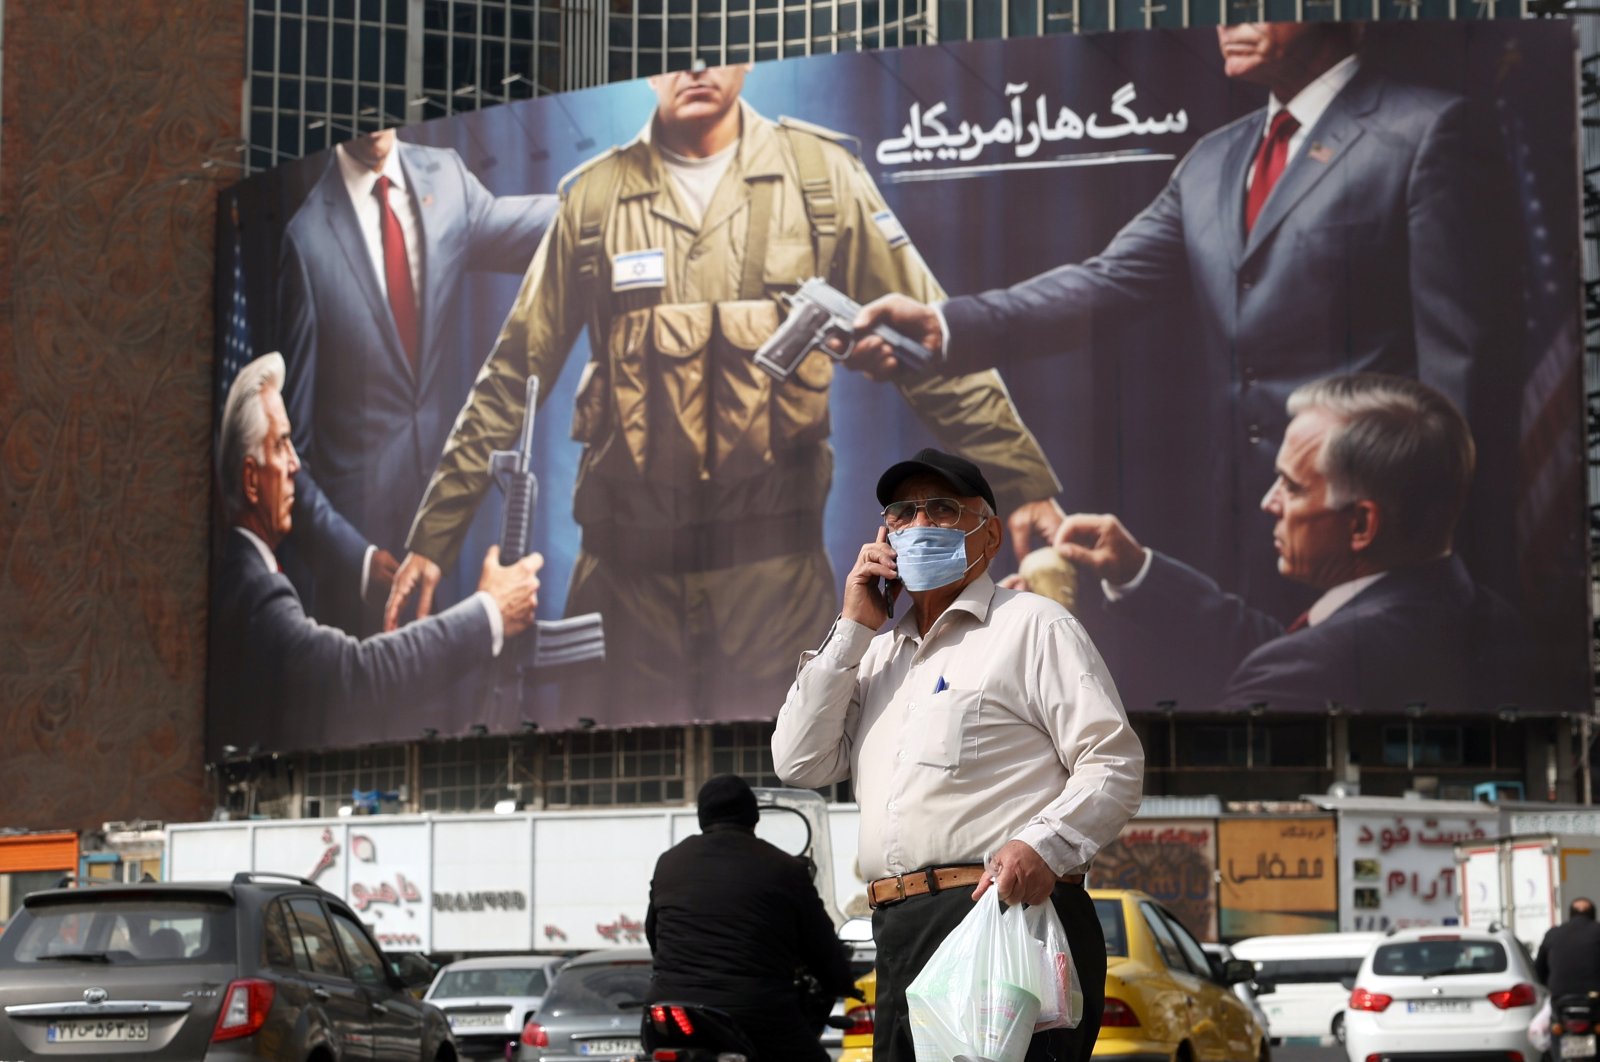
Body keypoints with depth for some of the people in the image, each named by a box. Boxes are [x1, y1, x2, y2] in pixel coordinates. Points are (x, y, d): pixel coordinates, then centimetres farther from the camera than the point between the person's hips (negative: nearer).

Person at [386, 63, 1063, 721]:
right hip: (631, 560, 1)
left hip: (775, 565, -1)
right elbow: (512, 375, 9)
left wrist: (1024, 484, -5)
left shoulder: (820, 175, 3)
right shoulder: (594, 197, 6)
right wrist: (432, 536, 6)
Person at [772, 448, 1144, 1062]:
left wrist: (1043, 846, -21)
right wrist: (852, 630, 11)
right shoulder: (877, 655, 25)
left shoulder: (1031, 626, 5)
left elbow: (1116, 764, -3)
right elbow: (800, 764, 13)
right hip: (901, 939, 6)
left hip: (1008, 918, -6)